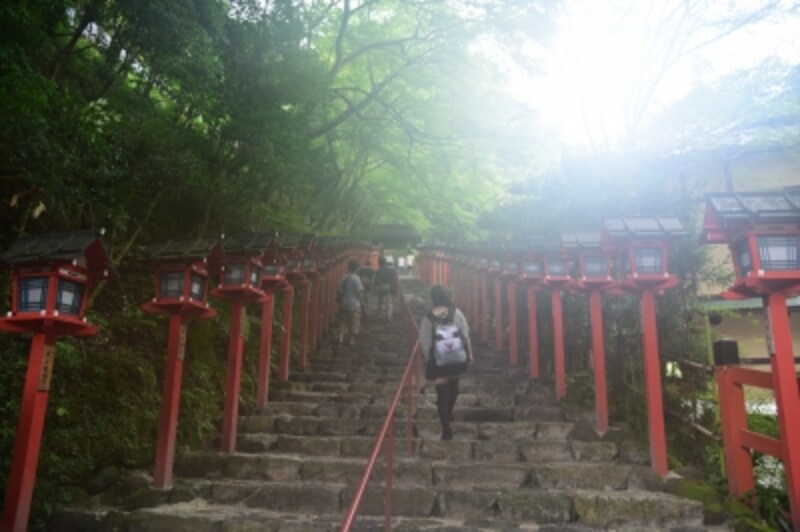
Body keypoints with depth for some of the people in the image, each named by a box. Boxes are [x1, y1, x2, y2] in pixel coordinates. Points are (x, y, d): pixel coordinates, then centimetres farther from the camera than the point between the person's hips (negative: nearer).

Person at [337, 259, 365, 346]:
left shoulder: (344, 277, 2)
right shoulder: (356, 278, -15)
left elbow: (340, 290, 9)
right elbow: (359, 291, -17)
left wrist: (339, 299, 22)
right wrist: (362, 301, -3)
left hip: (343, 304, 5)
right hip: (354, 305, -5)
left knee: (343, 322, 15)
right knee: (354, 323, 7)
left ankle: (341, 338, 11)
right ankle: (352, 340, 13)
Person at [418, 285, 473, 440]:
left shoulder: (428, 318, -12)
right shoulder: (456, 313, -9)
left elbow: (424, 343, -9)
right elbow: (466, 335, -5)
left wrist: (428, 361, 5)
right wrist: (469, 354, 7)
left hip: (439, 362, -2)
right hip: (457, 359, 2)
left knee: (442, 393, 9)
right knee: (453, 387, 26)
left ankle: (447, 428, 7)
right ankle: (449, 414, 47)